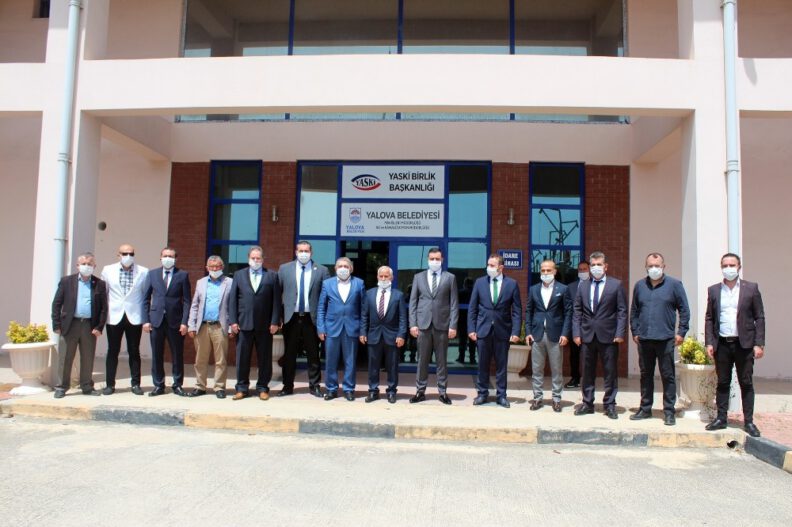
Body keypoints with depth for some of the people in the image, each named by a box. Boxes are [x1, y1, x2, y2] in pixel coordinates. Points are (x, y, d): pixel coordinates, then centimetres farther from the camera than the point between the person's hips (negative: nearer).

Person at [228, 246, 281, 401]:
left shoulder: (272, 276, 5)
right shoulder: (239, 275, 11)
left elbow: (276, 300, 0)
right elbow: (232, 299, 7)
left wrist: (275, 322, -7)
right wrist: (233, 321, -2)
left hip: (265, 325, -1)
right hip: (244, 324, 1)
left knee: (264, 359, 5)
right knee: (242, 358, 6)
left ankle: (262, 388, 16)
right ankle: (241, 388, 16)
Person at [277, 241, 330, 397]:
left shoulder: (321, 271, 1)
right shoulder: (284, 269, 6)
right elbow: (277, 293, 5)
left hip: (311, 318, -1)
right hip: (291, 318, 1)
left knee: (313, 354, 7)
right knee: (289, 354, 8)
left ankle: (314, 385, 18)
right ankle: (288, 386, 19)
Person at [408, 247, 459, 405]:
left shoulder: (450, 278, 6)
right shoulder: (418, 277, 10)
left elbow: (454, 303, 2)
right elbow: (413, 302, 7)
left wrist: (453, 325, -6)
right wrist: (413, 324, -1)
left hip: (442, 325, -1)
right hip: (423, 324, 1)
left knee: (442, 360, 5)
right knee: (422, 360, 5)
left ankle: (442, 392, 13)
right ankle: (420, 391, 13)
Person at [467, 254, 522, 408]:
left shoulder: (512, 284, 0)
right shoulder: (479, 282, 3)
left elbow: (517, 310, -1)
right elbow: (472, 308, 5)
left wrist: (516, 332, -9)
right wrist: (471, 329, -2)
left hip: (503, 330, -1)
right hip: (483, 330, 1)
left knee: (501, 365, 7)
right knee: (483, 364, 8)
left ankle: (501, 395, 17)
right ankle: (482, 393, 20)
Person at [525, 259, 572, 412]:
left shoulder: (563, 289, 2)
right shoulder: (533, 289, 9)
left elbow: (568, 313, 0)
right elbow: (528, 311, 10)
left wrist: (565, 334, -8)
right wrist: (528, 332, 1)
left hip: (555, 335, -2)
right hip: (537, 334, 2)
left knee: (557, 370, 4)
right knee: (537, 369, 6)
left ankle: (556, 399, 14)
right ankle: (537, 398, 14)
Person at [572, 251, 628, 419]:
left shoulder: (616, 285, 2)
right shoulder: (583, 286, 10)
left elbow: (622, 311, -1)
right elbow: (577, 311, 9)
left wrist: (620, 333, -9)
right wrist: (576, 333, 0)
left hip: (608, 336, -3)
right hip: (587, 335, 3)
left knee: (610, 372, 3)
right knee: (587, 372, 9)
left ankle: (609, 405, 13)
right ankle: (587, 403, 18)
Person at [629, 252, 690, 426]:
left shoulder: (674, 285, 0)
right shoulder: (639, 285, 9)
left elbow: (684, 310, 2)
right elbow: (634, 311, 14)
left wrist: (681, 332, -3)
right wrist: (635, 331, 8)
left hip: (665, 339, -3)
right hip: (644, 339, 3)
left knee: (668, 376, 2)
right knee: (645, 375, 11)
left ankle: (669, 412, 11)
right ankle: (645, 409, 21)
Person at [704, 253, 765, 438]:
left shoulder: (751, 288, 2)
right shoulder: (713, 290, 8)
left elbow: (759, 317, 0)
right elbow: (709, 318, 9)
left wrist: (759, 344, -6)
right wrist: (709, 342, 0)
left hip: (744, 344, -2)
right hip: (722, 344, 2)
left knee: (746, 383, 4)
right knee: (722, 383, 9)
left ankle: (748, 422, 11)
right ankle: (721, 418, 16)